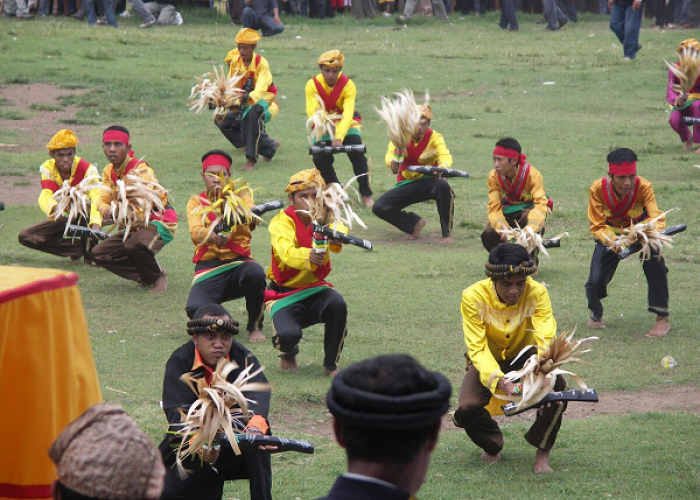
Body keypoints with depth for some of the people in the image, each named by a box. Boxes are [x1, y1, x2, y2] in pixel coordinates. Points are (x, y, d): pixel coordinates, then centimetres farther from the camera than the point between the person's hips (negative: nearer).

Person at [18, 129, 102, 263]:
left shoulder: (87, 169, -24)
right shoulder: (48, 168, -14)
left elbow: (96, 197, -38)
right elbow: (45, 195, -30)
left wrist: (95, 226, -58)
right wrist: (55, 208, -56)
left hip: (86, 217, -4)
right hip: (65, 219, 5)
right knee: (25, 237, -14)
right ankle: (79, 249, -12)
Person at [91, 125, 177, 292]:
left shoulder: (141, 169, -21)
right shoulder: (109, 171, 3)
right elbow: (103, 200, -4)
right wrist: (107, 210, -31)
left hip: (159, 222, -8)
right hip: (136, 226, 8)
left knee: (135, 246, -38)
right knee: (99, 254, -1)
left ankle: (158, 276, -8)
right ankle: (145, 277, 7)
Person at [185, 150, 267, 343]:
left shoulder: (241, 197, 10)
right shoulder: (196, 202, 10)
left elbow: (251, 223, -14)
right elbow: (195, 233, -12)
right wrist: (211, 235, -37)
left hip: (238, 262, 0)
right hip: (208, 266, 0)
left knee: (255, 273, -37)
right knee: (195, 309, -28)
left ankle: (255, 327, -10)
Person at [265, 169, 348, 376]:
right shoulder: (281, 222, -13)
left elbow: (339, 228, -28)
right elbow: (287, 253, -34)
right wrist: (308, 257, -57)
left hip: (315, 288, 3)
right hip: (285, 292, -3)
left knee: (337, 305, -30)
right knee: (288, 335, -30)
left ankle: (331, 364, -8)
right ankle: (289, 353, 12)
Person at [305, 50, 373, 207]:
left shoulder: (348, 85, -19)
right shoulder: (312, 85, -15)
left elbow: (348, 114, -29)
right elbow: (312, 111, -25)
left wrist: (339, 137, -44)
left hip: (347, 126, -1)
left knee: (356, 152, -25)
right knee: (320, 159, -19)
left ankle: (366, 194, -17)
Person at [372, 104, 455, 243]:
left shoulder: (434, 137, -12)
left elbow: (445, 156, -29)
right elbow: (390, 154, -22)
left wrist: (442, 167, -53)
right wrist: (392, 163, -48)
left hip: (428, 181, -2)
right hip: (406, 184, 2)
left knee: (443, 186, -38)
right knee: (379, 207, -15)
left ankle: (446, 234, -25)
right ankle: (415, 223, 6)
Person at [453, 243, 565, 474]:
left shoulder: (537, 293, -24)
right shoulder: (474, 297, -26)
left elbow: (546, 340, -32)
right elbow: (477, 348, -29)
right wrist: (502, 383, -47)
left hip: (525, 358, 0)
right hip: (488, 360, 0)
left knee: (556, 385, -32)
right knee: (467, 409, -26)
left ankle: (542, 453, -8)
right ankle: (492, 444, 12)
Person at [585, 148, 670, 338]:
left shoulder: (644, 187, -27)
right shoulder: (598, 189, -25)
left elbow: (657, 218, -32)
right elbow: (597, 226, -21)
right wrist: (612, 242, -43)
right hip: (611, 234, 1)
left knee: (654, 258, -33)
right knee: (596, 280, -17)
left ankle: (662, 319, -23)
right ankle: (596, 315, 21)